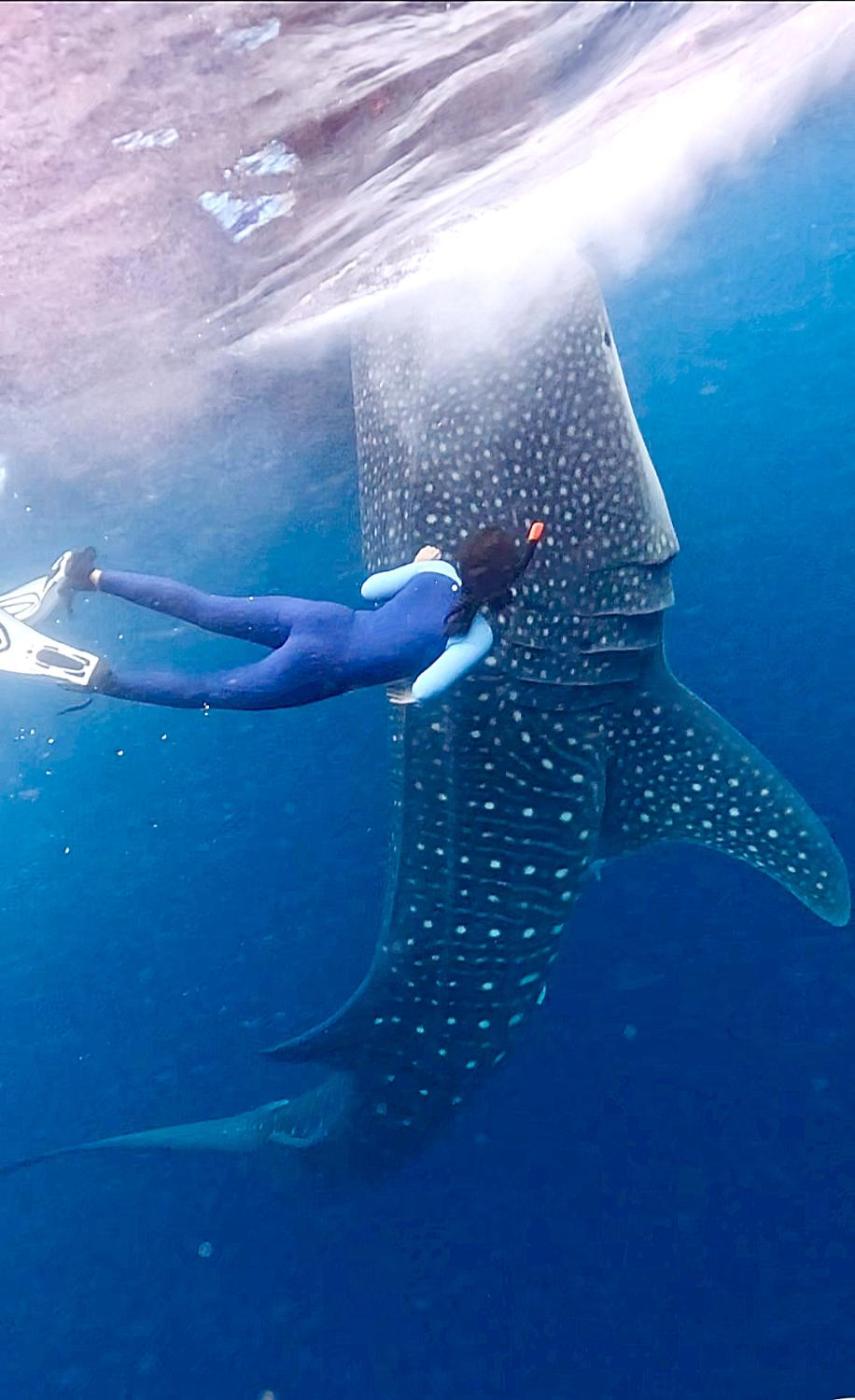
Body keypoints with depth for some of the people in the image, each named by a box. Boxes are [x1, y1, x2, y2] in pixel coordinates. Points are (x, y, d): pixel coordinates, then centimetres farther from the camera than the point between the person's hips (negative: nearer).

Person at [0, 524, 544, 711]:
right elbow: (425, 692, -19)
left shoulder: (439, 571, 7)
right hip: (321, 670, -5)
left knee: (204, 608, 12)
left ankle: (89, 575, 10)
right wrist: (408, 695, 4)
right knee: (205, 692, 0)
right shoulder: (479, 636, -9)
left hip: (323, 618, 5)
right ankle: (96, 677, -13)